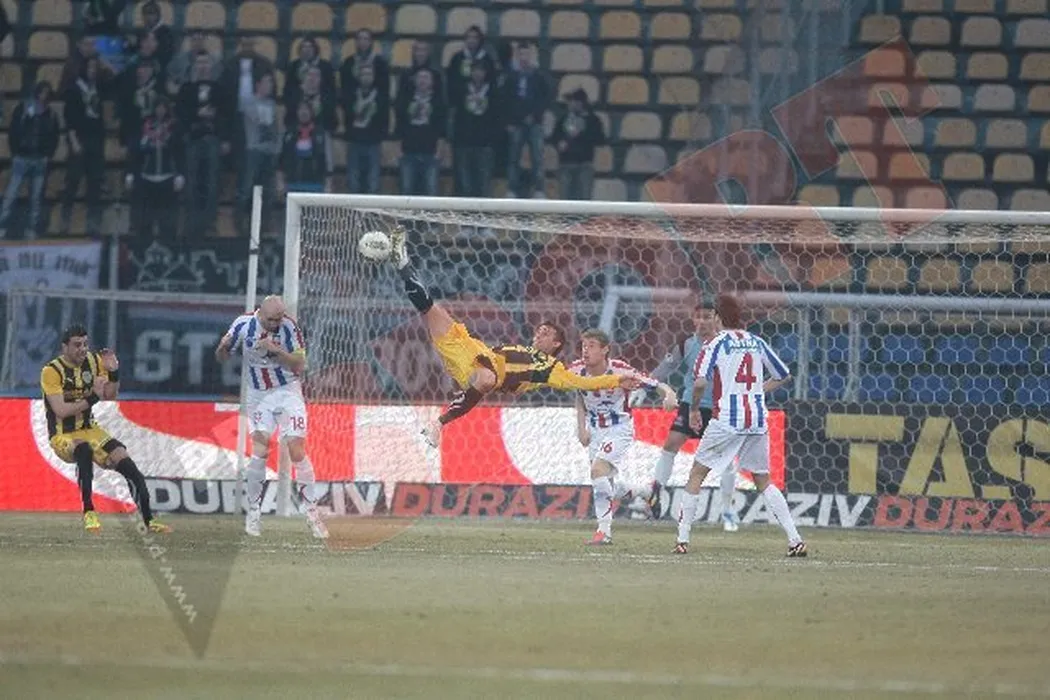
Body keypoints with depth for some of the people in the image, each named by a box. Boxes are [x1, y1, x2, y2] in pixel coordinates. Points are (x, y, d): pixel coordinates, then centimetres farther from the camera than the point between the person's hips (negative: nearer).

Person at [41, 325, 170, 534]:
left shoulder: (94, 361, 1)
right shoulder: (51, 372, -16)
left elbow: (109, 396, 5)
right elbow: (61, 411, -24)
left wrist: (114, 373, -12)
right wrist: (92, 398, -30)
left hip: (89, 429, 6)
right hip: (62, 436, -6)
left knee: (128, 465, -11)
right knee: (84, 449, -39)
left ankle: (149, 520, -3)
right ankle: (88, 512, -33)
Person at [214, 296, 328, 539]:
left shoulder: (289, 326, -15)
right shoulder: (243, 325, -12)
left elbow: (300, 365, -14)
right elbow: (221, 357, -1)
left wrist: (276, 350, -28)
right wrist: (223, 347, -24)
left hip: (288, 392, -1)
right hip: (259, 395, 1)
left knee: (297, 452, -7)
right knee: (259, 451, -14)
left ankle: (312, 512, 2)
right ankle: (253, 512, -3)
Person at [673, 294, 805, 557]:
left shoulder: (717, 343, -3)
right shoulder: (757, 343, 12)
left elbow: (700, 381, -14)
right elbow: (783, 375, 20)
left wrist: (694, 409, 2)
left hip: (727, 419, -4)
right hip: (758, 421, 4)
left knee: (696, 474, 8)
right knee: (763, 481, 15)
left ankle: (682, 540, 4)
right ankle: (795, 540, 4)